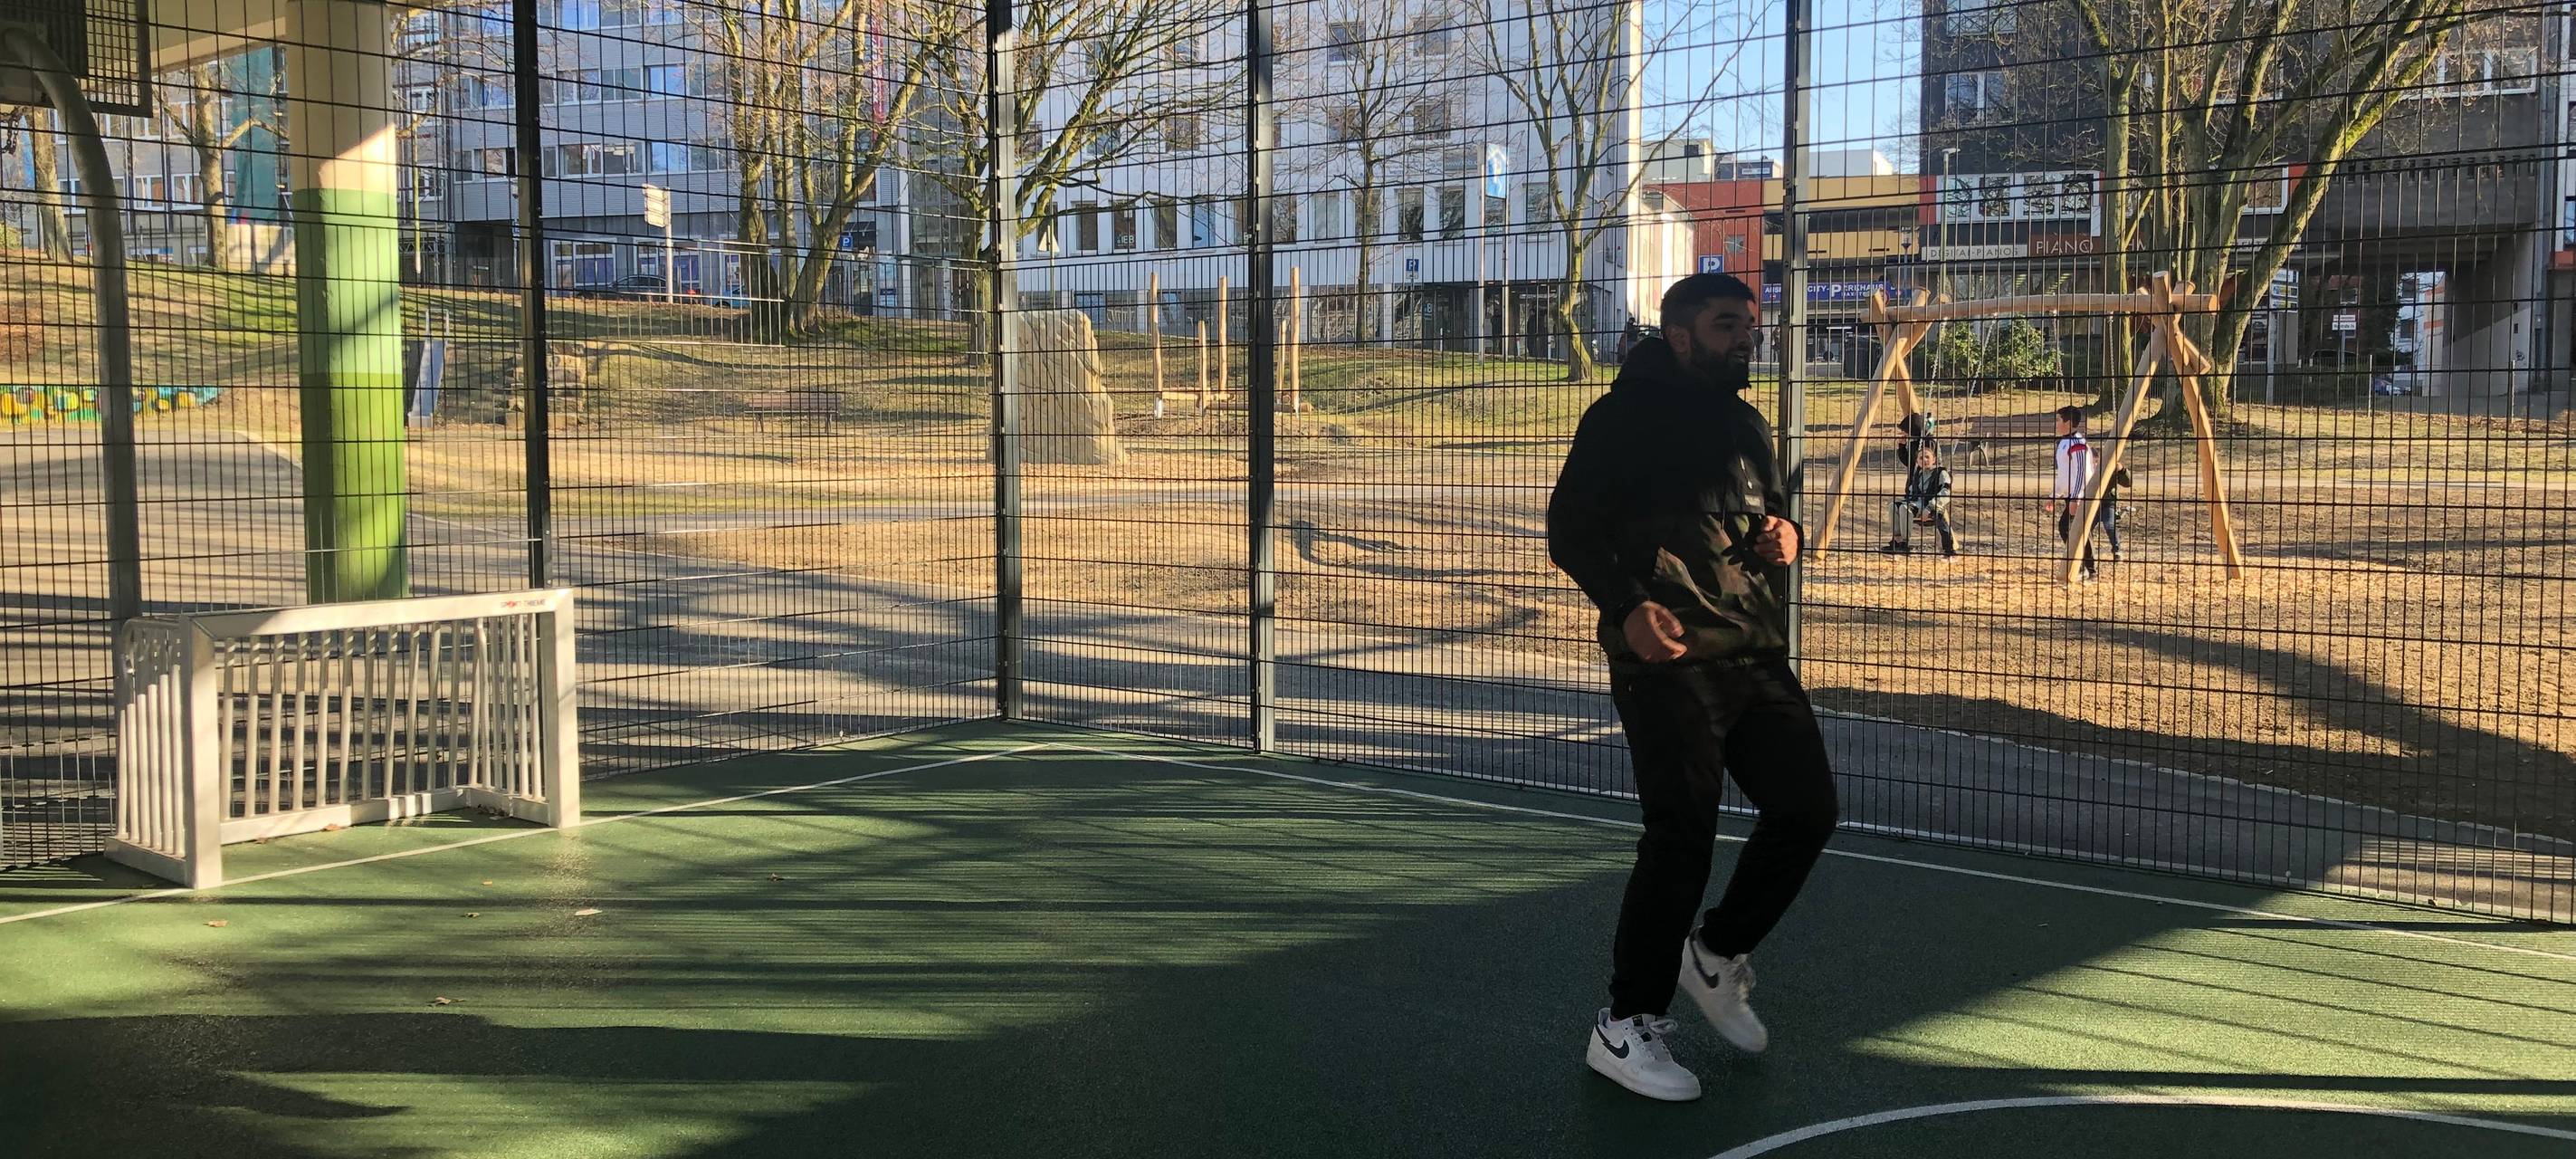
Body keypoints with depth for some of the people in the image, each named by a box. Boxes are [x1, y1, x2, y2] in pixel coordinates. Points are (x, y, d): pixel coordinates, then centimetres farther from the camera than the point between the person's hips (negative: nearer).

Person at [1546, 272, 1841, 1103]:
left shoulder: (1748, 425, 19)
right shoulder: (1625, 418, -4)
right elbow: (1570, 529, -8)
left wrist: (1786, 536, 5)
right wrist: (1627, 605, -25)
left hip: (1759, 655, 8)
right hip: (1668, 660, -8)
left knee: (1807, 808, 8)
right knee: (1682, 839, -9)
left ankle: (1718, 955, 30)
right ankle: (1625, 1027, 5)